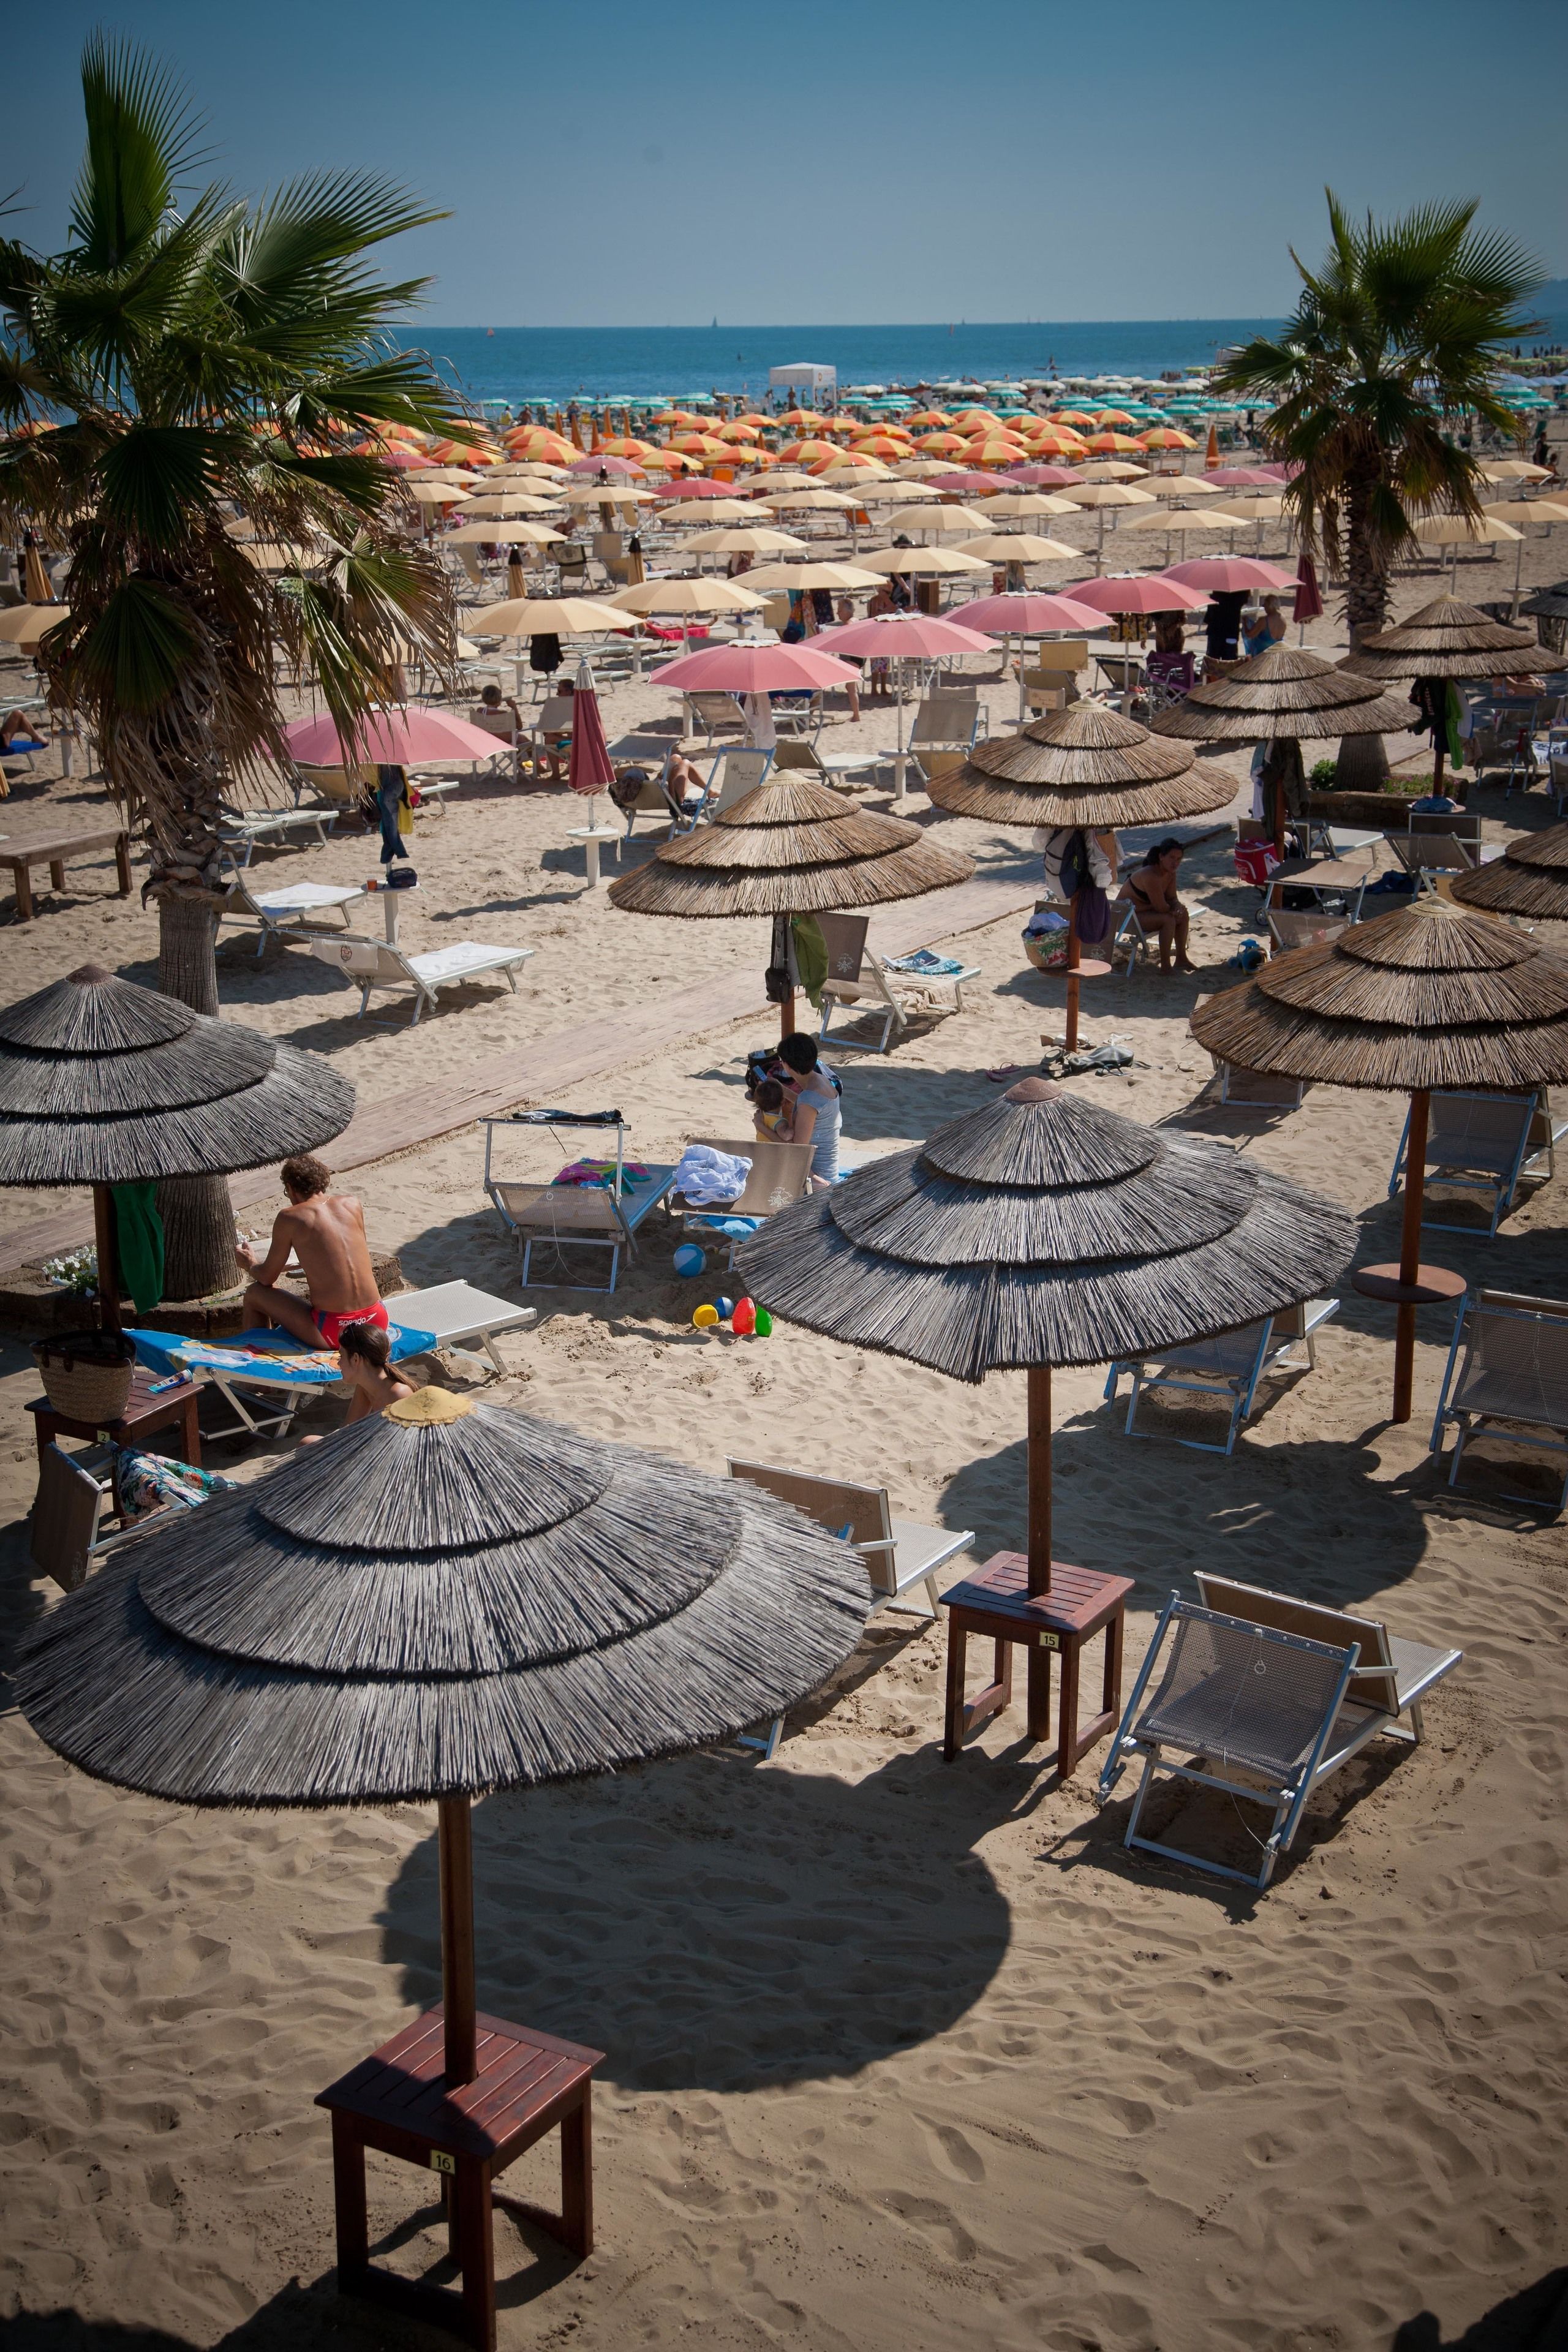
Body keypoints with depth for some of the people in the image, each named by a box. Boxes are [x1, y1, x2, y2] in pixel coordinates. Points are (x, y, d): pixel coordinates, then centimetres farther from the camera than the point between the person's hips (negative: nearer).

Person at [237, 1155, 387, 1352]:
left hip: (335, 1332, -5)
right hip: (377, 1322, 5)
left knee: (255, 1294, 18)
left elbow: (267, 1278, 5)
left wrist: (250, 1265, 28)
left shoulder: (289, 1218, -6)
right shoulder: (351, 1203, 8)